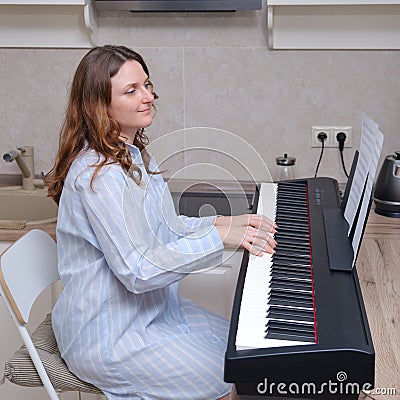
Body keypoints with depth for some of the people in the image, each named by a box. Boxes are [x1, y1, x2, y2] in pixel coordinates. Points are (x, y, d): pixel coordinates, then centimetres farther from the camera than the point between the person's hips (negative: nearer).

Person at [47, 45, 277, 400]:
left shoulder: (133, 155, 6)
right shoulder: (98, 175, -27)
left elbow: (165, 229, 12)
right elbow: (138, 271, -29)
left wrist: (225, 222, -1)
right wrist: (220, 237, -28)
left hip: (149, 307, 10)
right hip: (107, 335, -10)